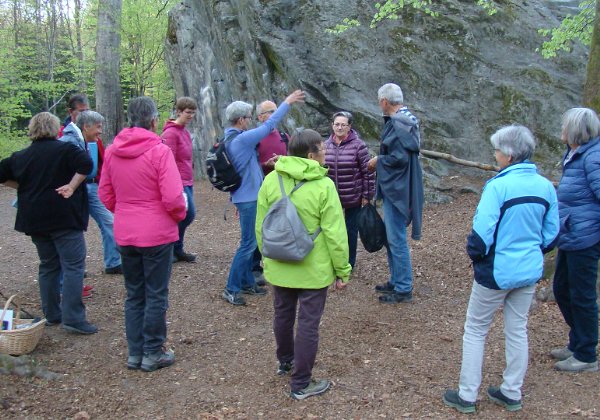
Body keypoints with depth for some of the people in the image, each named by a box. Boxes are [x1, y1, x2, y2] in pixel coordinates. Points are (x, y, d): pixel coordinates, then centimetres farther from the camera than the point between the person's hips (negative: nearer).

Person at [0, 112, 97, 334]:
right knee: (73, 266, -5)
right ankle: (73, 318, -11)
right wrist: (72, 186, -16)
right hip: (64, 218, -6)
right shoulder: (64, 149, -7)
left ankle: (52, 315, 22)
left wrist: (24, 187, 17)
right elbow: (85, 163, -23)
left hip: (35, 219, 6)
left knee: (48, 265, 16)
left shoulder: (20, 156, 11)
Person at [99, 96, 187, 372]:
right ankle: (152, 353, 17)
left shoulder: (112, 151, 2)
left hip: (124, 235, 5)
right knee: (156, 295, 8)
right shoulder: (159, 150, -16)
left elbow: (105, 195, 8)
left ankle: (134, 353, 25)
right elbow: (172, 197, -19)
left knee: (134, 295, 17)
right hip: (157, 235, -5)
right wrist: (180, 215, 0)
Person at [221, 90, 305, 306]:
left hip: (246, 196, 10)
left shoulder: (230, 138, 10)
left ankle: (247, 282, 25)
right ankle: (231, 288, 1)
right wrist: (287, 102, -8)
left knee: (250, 241, 17)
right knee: (248, 243, -5)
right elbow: (268, 125, -16)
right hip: (248, 197, -10)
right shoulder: (242, 139, -20)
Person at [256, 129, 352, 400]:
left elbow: (260, 227, 2)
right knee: (308, 324, 6)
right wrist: (342, 271, -5)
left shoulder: (270, 180, -4)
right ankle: (300, 384, 16)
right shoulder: (323, 185, -18)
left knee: (283, 315, 23)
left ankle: (285, 361, 45)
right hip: (313, 270, -5)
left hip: (279, 267, 5)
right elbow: (335, 234, -16)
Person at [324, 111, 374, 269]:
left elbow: (367, 172, -10)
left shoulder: (358, 145, -11)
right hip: (331, 197, 4)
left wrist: (367, 195, -10)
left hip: (353, 197, -3)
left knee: (351, 230, 9)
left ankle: (349, 262, 25)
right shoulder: (326, 145, 2)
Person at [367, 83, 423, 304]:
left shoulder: (398, 124, -20)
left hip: (396, 190, -11)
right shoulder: (404, 120, 12)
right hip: (394, 188, 11)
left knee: (397, 240, -2)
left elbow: (400, 157, -25)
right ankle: (396, 281, 31)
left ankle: (403, 289, 9)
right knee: (392, 237, 19)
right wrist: (381, 160, 10)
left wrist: (378, 160, -10)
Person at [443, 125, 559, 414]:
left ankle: (466, 396, 17)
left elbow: (482, 232, -21)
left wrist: (475, 255, -3)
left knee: (475, 330, 9)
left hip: (497, 272, -6)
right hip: (530, 271, 6)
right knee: (517, 330, 19)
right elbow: (551, 234, 6)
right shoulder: (546, 187, -2)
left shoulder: (499, 186, -21)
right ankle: (511, 394, 31)